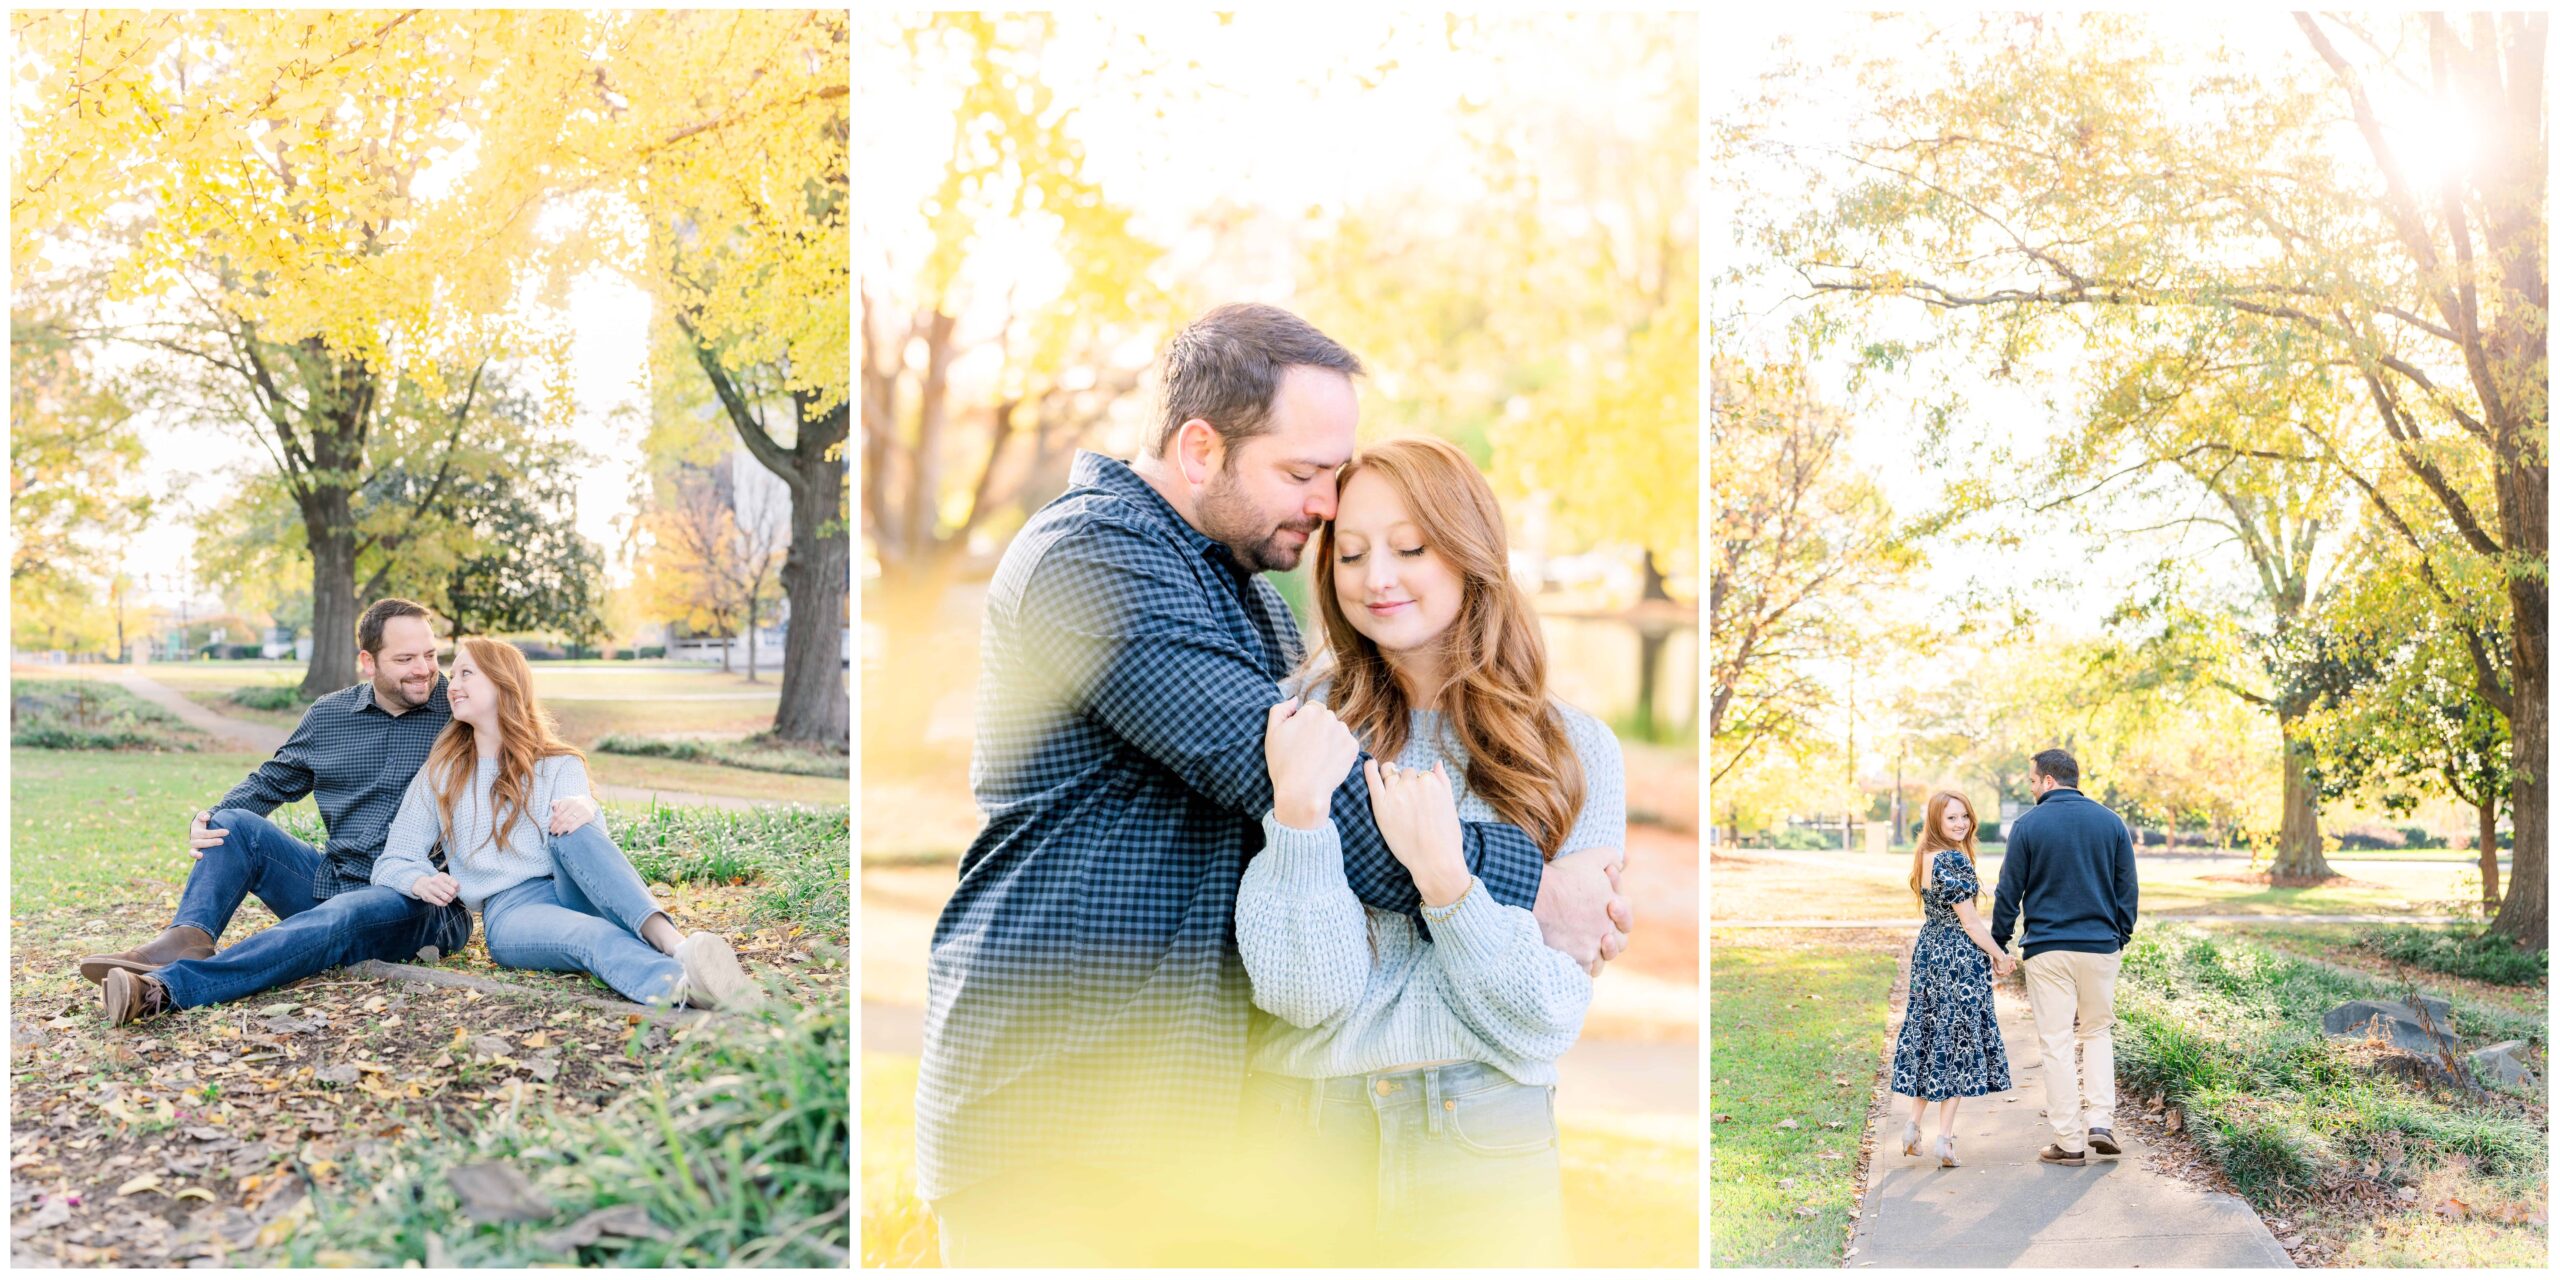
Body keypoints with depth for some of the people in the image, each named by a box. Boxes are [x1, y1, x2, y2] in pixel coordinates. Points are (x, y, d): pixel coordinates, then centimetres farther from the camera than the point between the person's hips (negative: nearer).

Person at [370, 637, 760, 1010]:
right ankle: (682, 983, -69)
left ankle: (671, 941, -58)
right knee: (596, 936, -36)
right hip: (509, 910, -1)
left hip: (573, 891, 1)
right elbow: (390, 864, 14)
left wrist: (586, 815, -29)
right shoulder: (440, 775, 18)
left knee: (573, 831, -34)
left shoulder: (559, 765, 15)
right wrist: (420, 882, -11)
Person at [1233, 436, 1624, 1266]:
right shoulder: (1308, 728, -6)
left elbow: (1546, 1027, -10)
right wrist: (1300, 807, -26)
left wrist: (1441, 874, -23)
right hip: (1306, 1143, 0)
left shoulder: (1576, 752, -5)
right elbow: (1306, 994, -13)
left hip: (1482, 1162, 0)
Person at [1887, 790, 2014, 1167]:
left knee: (1930, 1037, 16)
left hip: (1927, 951, 8)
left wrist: (1989, 953, 13)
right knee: (1957, 1040, 0)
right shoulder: (1953, 860, -18)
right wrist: (1999, 955, -4)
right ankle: (1943, 1137, 2)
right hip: (1959, 958, -8)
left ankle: (1913, 1124, 17)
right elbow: (1968, 920, -17)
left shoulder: (1925, 857, 10)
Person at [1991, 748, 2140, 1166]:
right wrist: (2121, 936, 21)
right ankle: (2100, 1122, 6)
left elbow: (2009, 892, -3)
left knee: (2056, 1043, 3)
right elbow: (2129, 889, 8)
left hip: (2047, 949, -3)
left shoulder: (2028, 825, -6)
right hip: (2101, 946, 3)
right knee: (2097, 1032, 19)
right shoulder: (2111, 822, 3)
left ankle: (2069, 1141, 4)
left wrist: (1998, 943, 7)